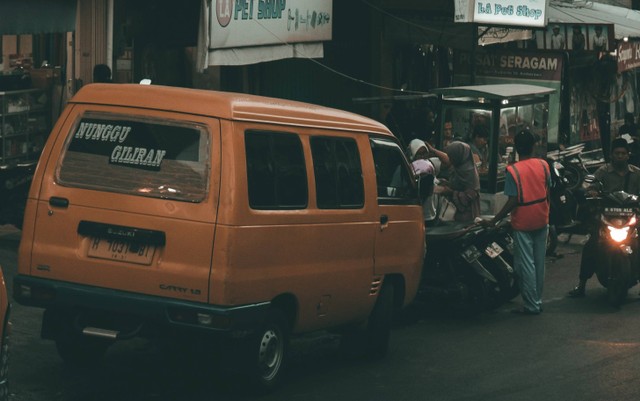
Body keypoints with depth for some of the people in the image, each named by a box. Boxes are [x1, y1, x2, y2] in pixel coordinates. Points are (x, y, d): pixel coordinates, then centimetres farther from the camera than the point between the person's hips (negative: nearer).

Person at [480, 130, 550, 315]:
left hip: (523, 223, -5)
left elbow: (512, 201, -19)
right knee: (539, 262, 14)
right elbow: (547, 193, 5)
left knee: (526, 264, 1)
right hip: (541, 220, 5)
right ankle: (537, 300, 22)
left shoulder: (513, 170, -16)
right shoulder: (543, 165, -2)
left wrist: (494, 221, -12)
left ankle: (531, 305, 3)